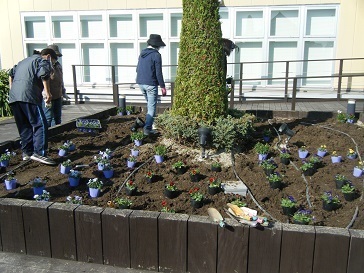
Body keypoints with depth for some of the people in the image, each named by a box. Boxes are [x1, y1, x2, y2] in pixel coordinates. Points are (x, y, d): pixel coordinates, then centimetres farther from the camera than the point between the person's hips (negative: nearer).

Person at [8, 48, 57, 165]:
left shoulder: (24, 61, 33)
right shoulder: (43, 61, 7)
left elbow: (11, 73, 33)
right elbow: (44, 73, -12)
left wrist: (12, 91, 32)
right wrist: (47, 92, -11)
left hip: (13, 98, 8)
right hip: (28, 96, -8)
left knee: (24, 126, 15)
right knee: (40, 124, -9)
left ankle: (27, 152, 19)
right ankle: (39, 153, -16)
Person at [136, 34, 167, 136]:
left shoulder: (142, 53, 10)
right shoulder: (156, 55, -12)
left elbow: (138, 69, 17)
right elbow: (159, 73, -14)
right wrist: (163, 86, -8)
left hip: (141, 83, 7)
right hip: (151, 84, -7)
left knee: (149, 103, 24)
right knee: (152, 107, 0)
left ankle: (149, 122, 31)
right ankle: (147, 128, -4)